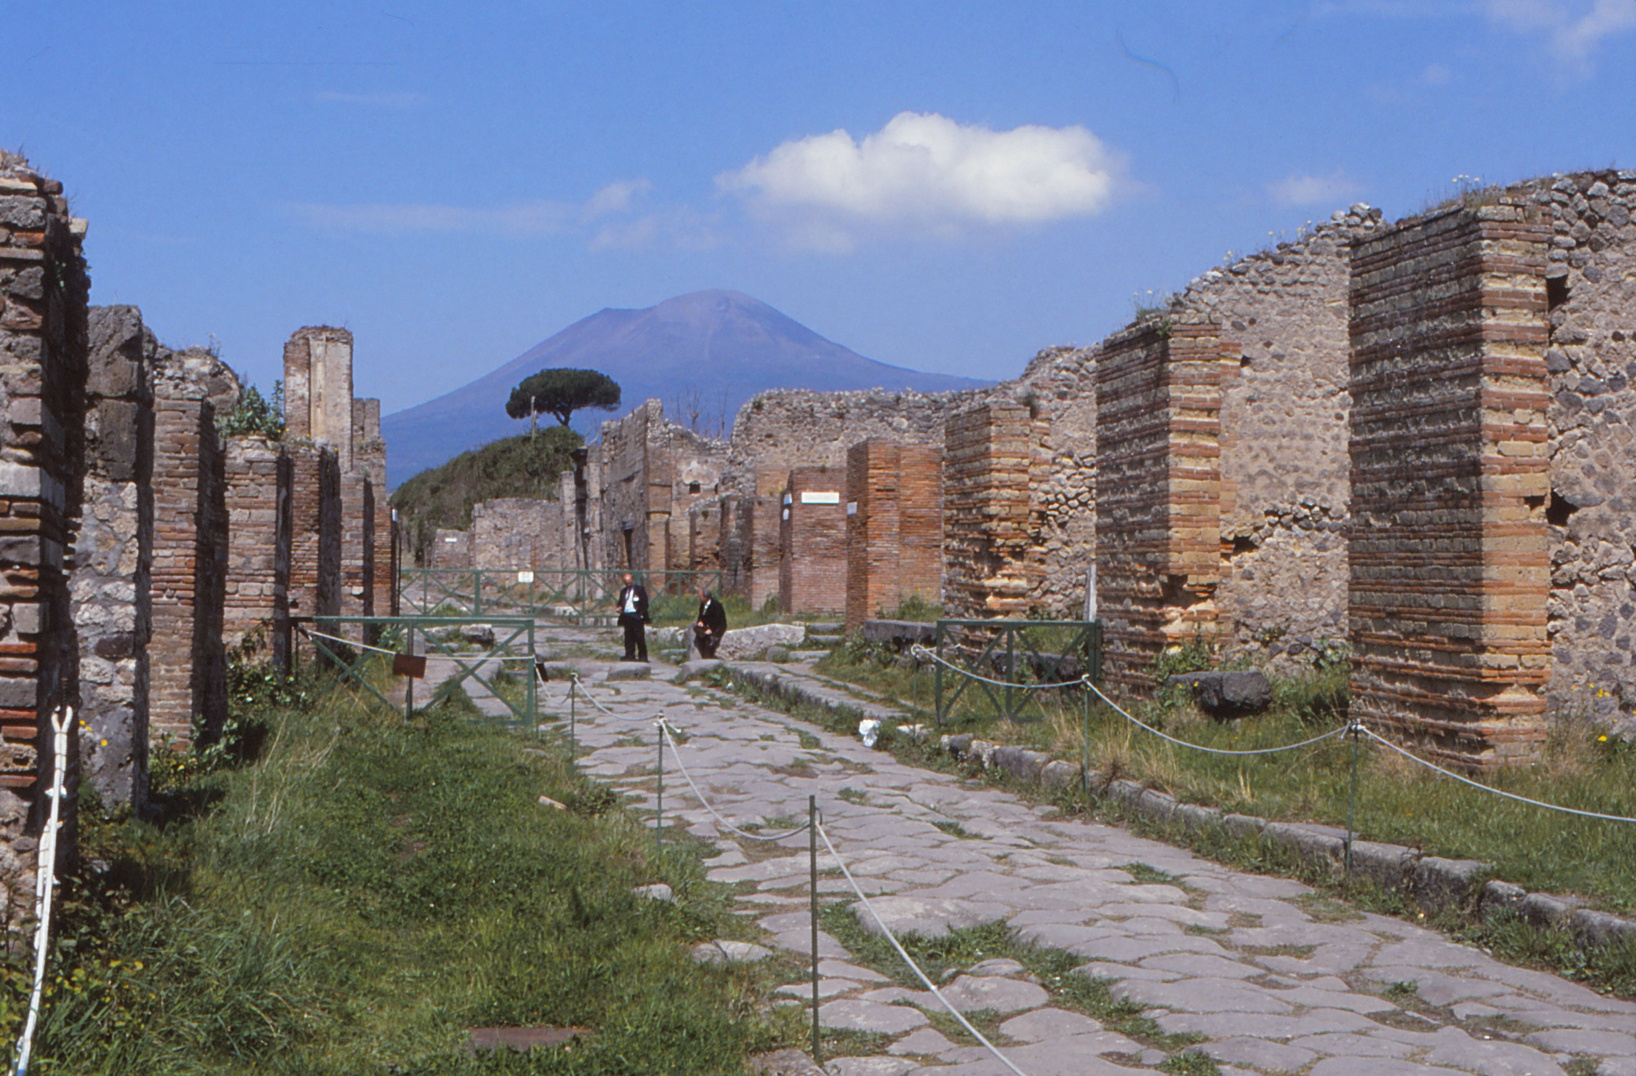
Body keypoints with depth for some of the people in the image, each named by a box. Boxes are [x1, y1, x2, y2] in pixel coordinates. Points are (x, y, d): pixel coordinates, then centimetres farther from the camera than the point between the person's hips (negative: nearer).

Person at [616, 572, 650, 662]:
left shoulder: (640, 589, 4)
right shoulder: (623, 591, 21)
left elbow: (645, 602, 0)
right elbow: (620, 603, 25)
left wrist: (641, 614, -10)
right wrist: (619, 608, 2)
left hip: (636, 616, -5)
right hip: (626, 616, 5)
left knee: (639, 637, -6)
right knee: (628, 637, 3)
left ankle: (643, 656, -3)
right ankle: (630, 655, 6)